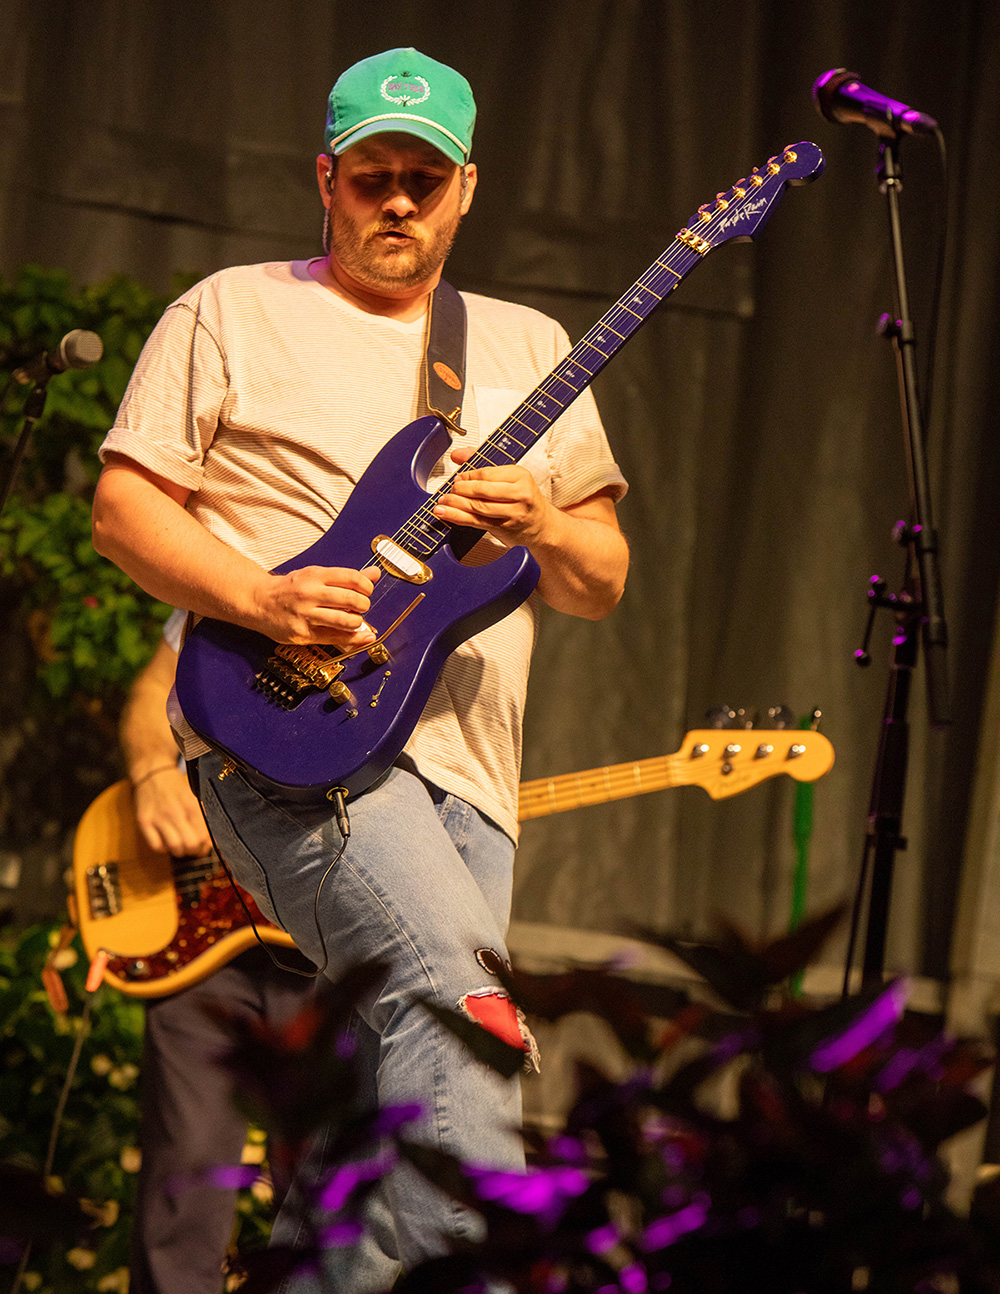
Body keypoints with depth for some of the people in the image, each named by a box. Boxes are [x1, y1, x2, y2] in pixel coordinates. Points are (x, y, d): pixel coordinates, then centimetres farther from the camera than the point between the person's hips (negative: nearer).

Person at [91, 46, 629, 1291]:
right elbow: (122, 504, 3)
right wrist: (263, 598, -13)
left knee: (393, 1109, 1)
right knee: (453, 982, -29)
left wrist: (542, 528, -5)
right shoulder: (231, 314, 9)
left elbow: (605, 581, 19)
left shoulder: (526, 347, 21)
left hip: (459, 764, 5)